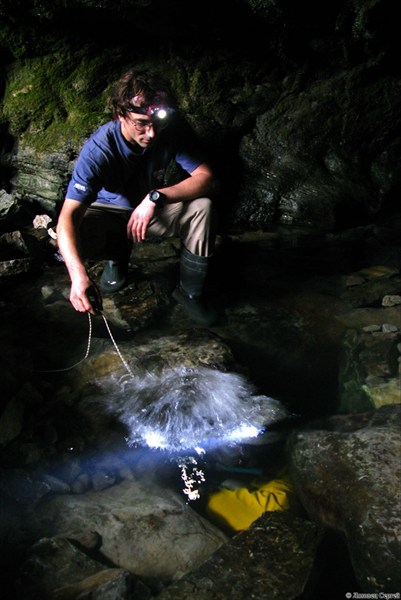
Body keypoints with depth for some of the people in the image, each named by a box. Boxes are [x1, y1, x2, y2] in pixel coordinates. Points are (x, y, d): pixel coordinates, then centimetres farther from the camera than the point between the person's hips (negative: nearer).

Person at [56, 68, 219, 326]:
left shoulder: (173, 129, -23)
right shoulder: (98, 149, -31)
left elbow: (208, 179, -26)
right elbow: (69, 216, -38)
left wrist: (156, 197, -40)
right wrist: (79, 275, -54)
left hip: (152, 209, 2)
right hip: (110, 213, -1)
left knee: (203, 207, -27)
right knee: (72, 239, -33)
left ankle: (190, 292, -10)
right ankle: (118, 254, 4)